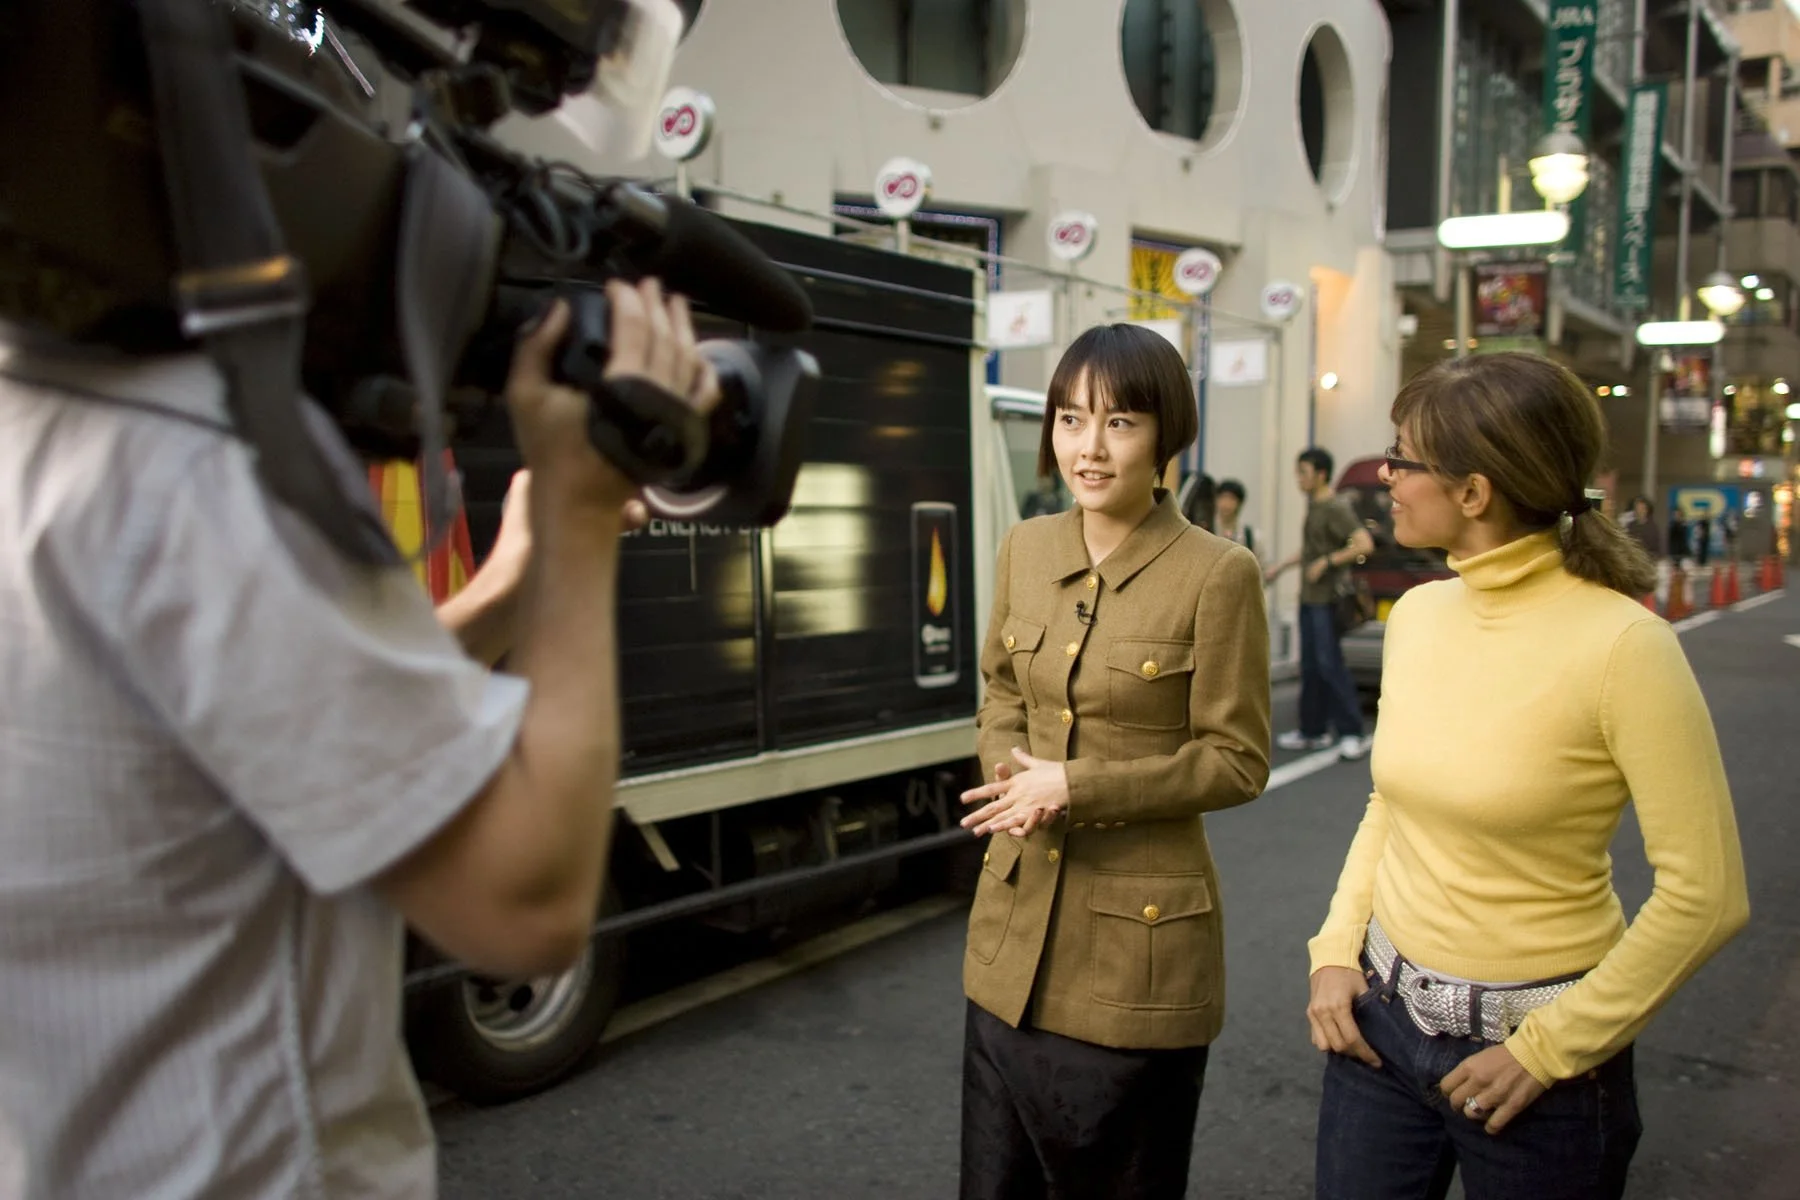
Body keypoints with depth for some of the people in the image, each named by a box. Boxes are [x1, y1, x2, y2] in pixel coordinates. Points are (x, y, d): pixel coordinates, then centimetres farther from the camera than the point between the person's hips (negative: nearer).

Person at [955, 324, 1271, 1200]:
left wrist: (1075, 788, -18)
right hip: (1014, 925, 5)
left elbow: (1237, 761, -11)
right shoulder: (1025, 547, 2)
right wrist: (1013, 767, -7)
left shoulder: (1216, 573, -14)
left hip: (1138, 935, -5)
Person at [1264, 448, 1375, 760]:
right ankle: (1313, 730, 20)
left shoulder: (1336, 508, -13)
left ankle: (1352, 733, -4)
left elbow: (1365, 545, -23)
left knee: (1329, 663, -9)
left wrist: (1327, 562, -20)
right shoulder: (1313, 505, 15)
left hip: (1327, 598, -9)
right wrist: (1281, 567, 26)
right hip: (1310, 597, 9)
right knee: (1310, 666, 12)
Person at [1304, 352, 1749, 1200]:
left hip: (1528, 1039, -5)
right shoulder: (1419, 614, -1)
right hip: (1380, 1013, 5)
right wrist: (1335, 952, 0)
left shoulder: (1620, 643, -19)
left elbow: (1707, 895, -16)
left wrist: (1551, 1048, -12)